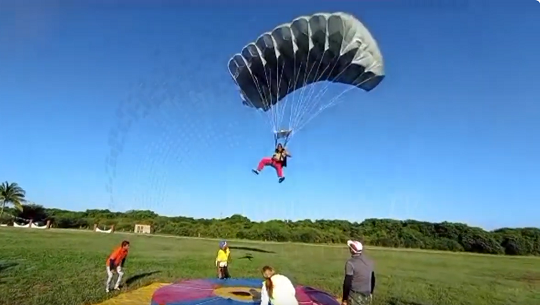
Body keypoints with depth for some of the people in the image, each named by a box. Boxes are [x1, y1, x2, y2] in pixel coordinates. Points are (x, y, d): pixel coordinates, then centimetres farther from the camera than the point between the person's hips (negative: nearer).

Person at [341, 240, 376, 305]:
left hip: (355, 296, -7)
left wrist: (344, 299, -9)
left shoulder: (351, 263, -17)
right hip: (367, 296, 7)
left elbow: (347, 283, -17)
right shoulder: (369, 261, 5)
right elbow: (373, 280, 14)